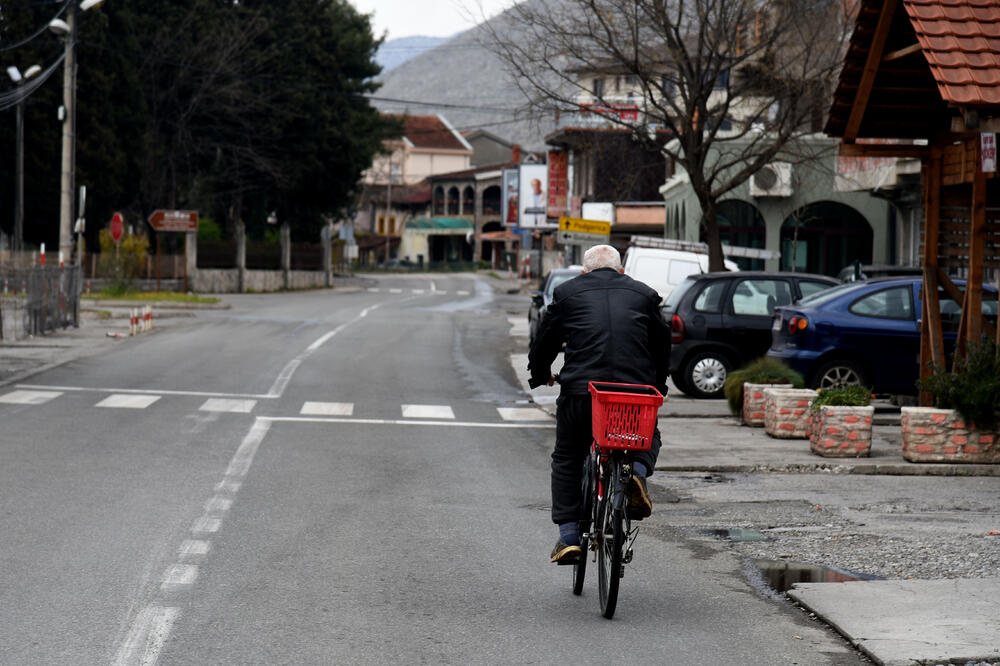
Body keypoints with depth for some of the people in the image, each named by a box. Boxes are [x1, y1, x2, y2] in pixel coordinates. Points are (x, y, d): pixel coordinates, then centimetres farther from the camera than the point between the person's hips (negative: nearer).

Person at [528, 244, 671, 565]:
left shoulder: (567, 292, 13)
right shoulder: (644, 294, 17)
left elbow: (544, 341, 16)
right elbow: (663, 344, 22)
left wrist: (540, 375, 35)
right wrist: (657, 387, 36)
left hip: (580, 390, -1)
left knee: (567, 460, 17)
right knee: (648, 437, 29)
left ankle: (568, 537, 8)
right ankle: (637, 472, -4)